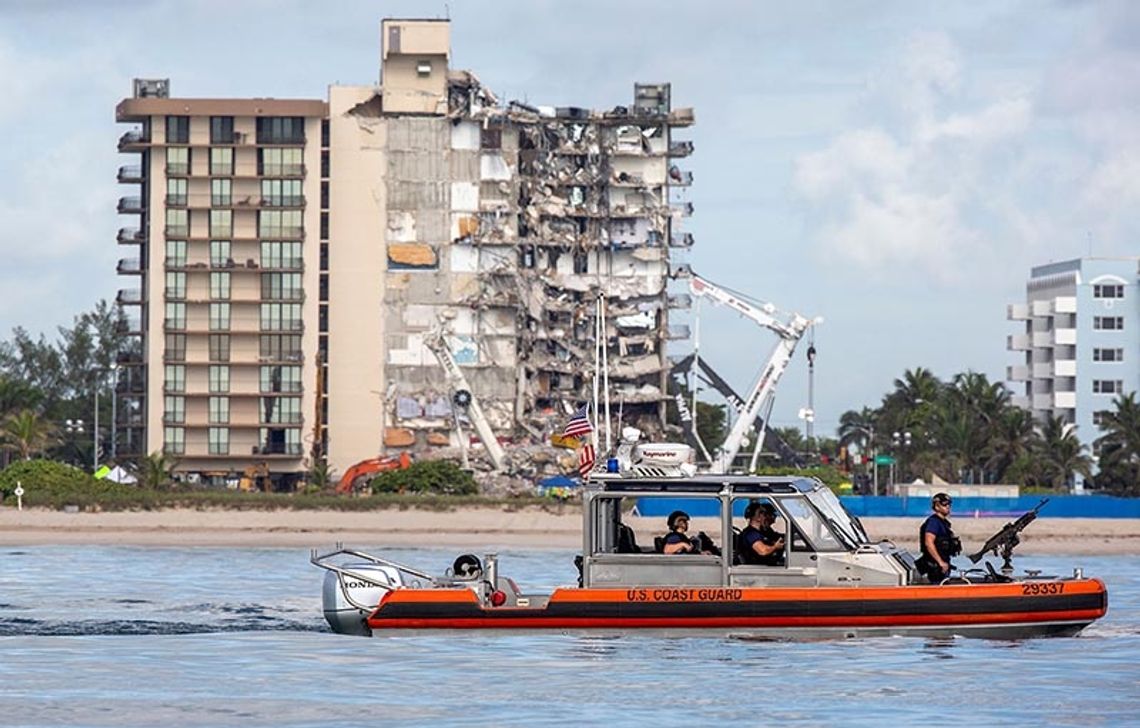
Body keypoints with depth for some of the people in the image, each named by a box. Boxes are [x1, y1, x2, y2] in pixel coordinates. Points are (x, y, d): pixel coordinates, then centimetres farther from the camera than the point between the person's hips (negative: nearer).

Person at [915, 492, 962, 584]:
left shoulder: (944, 522, 18)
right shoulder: (934, 521, -14)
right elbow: (929, 543, -24)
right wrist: (941, 562, -25)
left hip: (943, 566, 10)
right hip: (935, 566, -10)